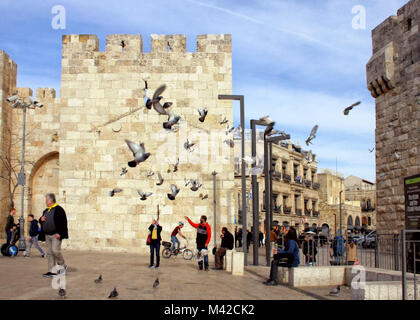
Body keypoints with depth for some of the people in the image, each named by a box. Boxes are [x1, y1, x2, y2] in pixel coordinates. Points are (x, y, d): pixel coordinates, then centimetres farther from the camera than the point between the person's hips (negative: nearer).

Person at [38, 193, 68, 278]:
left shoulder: (58, 209, -8)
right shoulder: (46, 211, 17)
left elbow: (63, 222, -14)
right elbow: (42, 222, 27)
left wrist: (59, 233, -20)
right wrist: (41, 219, 2)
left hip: (55, 235, -8)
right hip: (47, 235, 8)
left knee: (55, 250, -14)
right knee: (49, 253, 6)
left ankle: (62, 265, 8)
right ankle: (51, 271, 8)